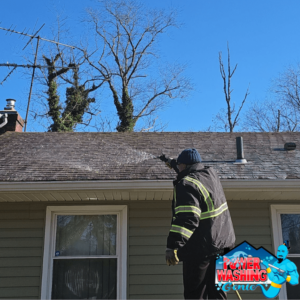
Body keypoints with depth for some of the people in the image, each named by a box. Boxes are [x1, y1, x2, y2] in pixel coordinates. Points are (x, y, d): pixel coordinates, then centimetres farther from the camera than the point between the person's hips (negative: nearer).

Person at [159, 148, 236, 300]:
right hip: (221, 241, 9)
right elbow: (192, 171, 31)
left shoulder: (187, 184, -18)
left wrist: (173, 246, -31)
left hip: (201, 248, -9)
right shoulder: (210, 173, 8)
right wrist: (171, 162, 47)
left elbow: (186, 219, -29)